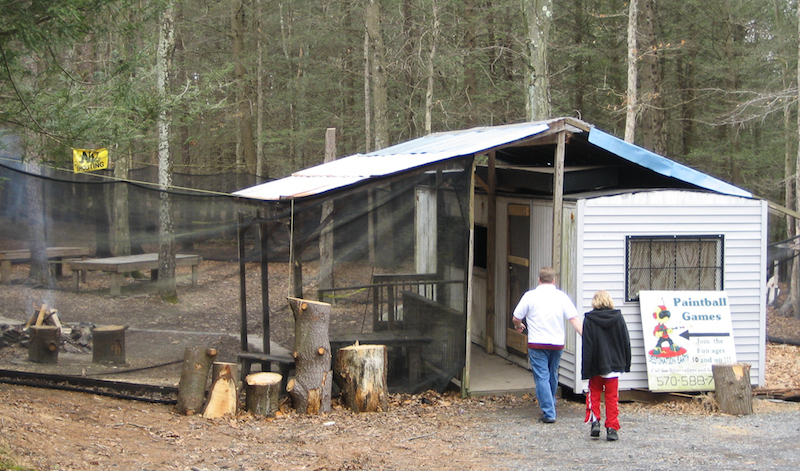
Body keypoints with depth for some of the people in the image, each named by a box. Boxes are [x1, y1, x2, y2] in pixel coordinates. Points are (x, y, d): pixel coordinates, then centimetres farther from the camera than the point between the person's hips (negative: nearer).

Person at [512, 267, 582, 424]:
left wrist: (518, 326, 22)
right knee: (553, 376, 20)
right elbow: (574, 319, -7)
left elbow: (516, 318, 0)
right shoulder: (561, 296, 0)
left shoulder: (530, 296, -5)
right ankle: (551, 404, 37)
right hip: (557, 344, 3)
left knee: (542, 378, -2)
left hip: (537, 344, -3)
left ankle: (548, 413, -8)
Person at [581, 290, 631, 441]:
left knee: (594, 395, 15)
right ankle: (612, 429, 5)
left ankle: (595, 421, 2)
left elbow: (587, 346, -9)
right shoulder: (618, 318, -2)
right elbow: (626, 342, 4)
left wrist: (585, 369, -6)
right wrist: (626, 364, 13)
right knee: (612, 398, 7)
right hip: (614, 365, 2)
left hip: (596, 366, -1)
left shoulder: (589, 319, -9)